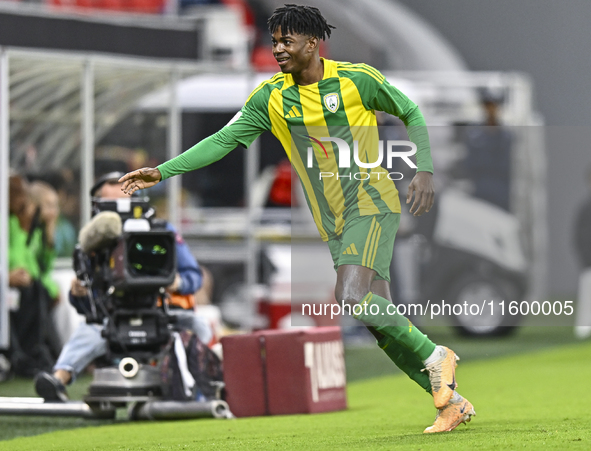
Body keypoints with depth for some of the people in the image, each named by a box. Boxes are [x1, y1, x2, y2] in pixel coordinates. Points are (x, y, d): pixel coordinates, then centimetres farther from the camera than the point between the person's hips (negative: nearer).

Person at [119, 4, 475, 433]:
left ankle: (435, 356, -8)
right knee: (379, 320, 1)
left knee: (351, 298, -26)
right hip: (332, 224, 5)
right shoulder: (271, 97, 3)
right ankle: (451, 401, 11)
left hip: (373, 205, -5)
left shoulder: (356, 79, -7)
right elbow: (223, 140, 2)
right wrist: (161, 172, -6)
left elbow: (411, 113, 4)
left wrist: (425, 170, -7)